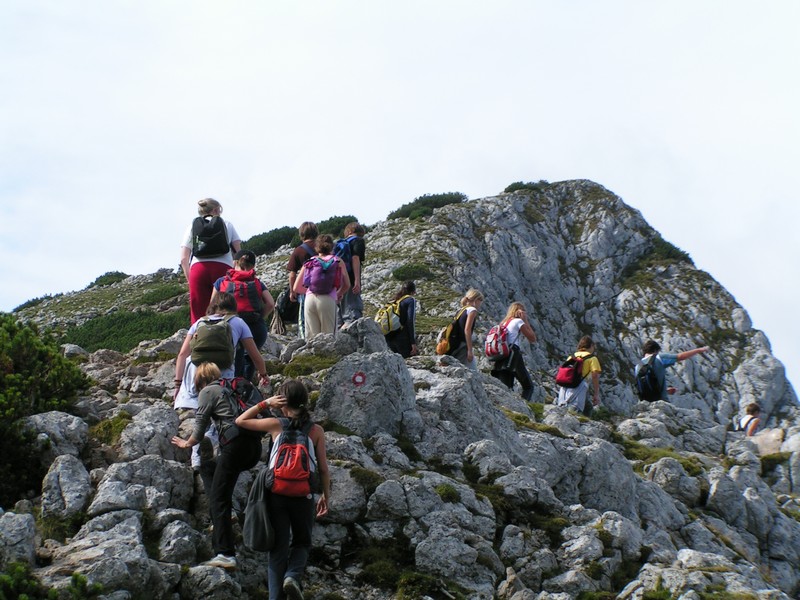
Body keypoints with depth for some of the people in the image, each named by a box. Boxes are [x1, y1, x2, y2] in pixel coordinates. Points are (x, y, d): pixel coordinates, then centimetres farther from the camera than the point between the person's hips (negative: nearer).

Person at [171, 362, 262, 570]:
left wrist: (187, 443, 26)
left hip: (237, 445, -8)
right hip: (255, 446, 8)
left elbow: (200, 428, 5)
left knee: (218, 499, -5)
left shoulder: (208, 391, 6)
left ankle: (225, 553, -15)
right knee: (210, 471, 29)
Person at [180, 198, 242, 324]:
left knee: (199, 317, 0)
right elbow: (239, 253, 7)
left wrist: (190, 280, 17)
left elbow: (184, 259, 11)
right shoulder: (227, 225, 19)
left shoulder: (192, 227, 20)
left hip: (198, 268, 1)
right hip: (223, 268, -1)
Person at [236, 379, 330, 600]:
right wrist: (325, 496, 13)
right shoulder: (316, 431, -1)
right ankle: (293, 576, -7)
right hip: (303, 496, 0)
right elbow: (323, 468, 2)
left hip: (277, 493, 0)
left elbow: (241, 421, 12)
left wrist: (264, 403, 8)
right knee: (302, 542, 20)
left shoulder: (275, 425, -2)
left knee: (278, 548, 9)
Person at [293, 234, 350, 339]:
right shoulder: (338, 262, 15)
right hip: (328, 299, -2)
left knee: (311, 336, 5)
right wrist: (338, 295, 36)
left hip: (309, 299, 2)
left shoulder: (309, 262, 20)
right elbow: (347, 285, 18)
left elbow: (296, 288, 19)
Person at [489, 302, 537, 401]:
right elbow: (532, 338, 5)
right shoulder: (518, 321, 3)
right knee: (528, 386, 0)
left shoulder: (504, 323, 23)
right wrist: (526, 321, 10)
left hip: (501, 357, 7)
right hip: (513, 355, -7)